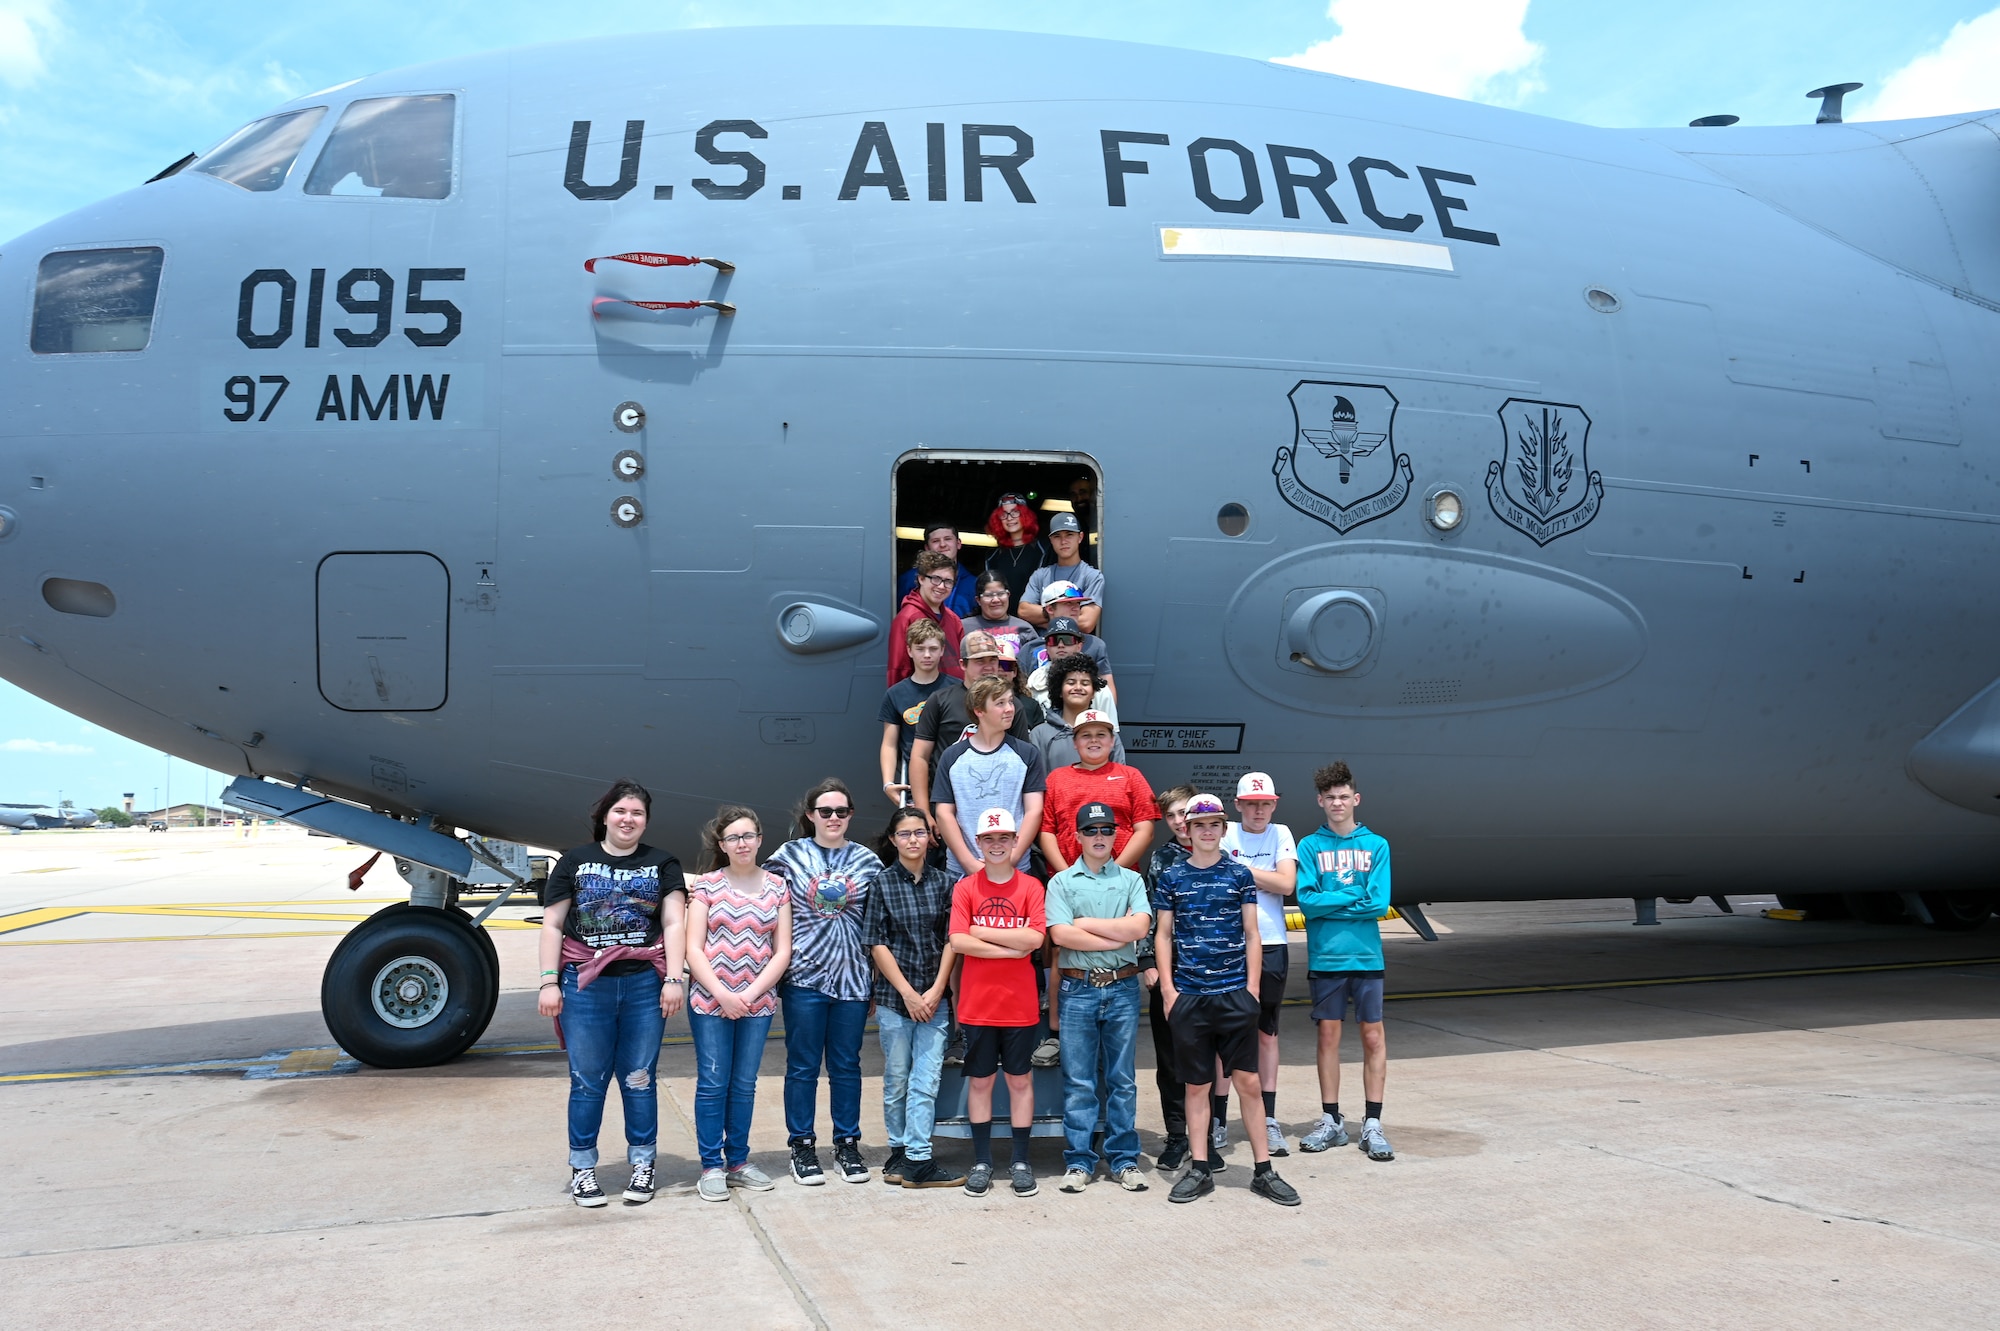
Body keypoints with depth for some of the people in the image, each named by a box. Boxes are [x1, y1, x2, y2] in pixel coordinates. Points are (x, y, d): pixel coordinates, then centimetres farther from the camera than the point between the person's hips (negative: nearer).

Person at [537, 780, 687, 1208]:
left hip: (644, 984, 0)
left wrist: (673, 979, -7)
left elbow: (674, 923, 2)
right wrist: (549, 982, -1)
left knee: (639, 1078, 5)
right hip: (585, 985, 0)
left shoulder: (662, 864, 10)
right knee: (587, 1080, 3)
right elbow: (552, 926, 7)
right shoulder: (574, 862, 8)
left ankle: (642, 1165, 16)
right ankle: (582, 1168, 15)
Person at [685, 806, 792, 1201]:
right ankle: (711, 1167, 9)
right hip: (710, 1001, -2)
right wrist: (723, 995, -13)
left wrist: (750, 994, -8)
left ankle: (738, 1161, 21)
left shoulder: (777, 887, 5)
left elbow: (782, 951, 3)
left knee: (744, 1084, 10)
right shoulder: (707, 886, 0)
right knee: (713, 1083, 0)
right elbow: (694, 949, -4)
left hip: (758, 1003, 2)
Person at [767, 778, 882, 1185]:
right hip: (804, 976, -1)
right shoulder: (790, 855, 2)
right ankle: (802, 1147, 17)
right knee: (803, 1066, 5)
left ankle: (847, 1145, 20)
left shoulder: (867, 861, 5)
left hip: (852, 978, 1)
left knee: (846, 1064, 9)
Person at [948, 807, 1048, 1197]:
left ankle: (1020, 1161, 18)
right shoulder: (966, 887, -1)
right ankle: (982, 1161, 19)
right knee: (980, 1080, 8)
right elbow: (958, 941, -11)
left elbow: (1035, 938, -14)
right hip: (977, 1002, 0)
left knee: (1020, 1079, 8)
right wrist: (1010, 948, -13)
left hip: (1019, 1003, 0)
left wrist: (982, 931, -12)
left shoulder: (1031, 886, -1)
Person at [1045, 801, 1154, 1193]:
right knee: (1078, 1081, 3)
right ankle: (1079, 1162, 10)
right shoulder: (1061, 882, 4)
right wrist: (1118, 938, -8)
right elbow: (1061, 935, -10)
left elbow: (1140, 926, -8)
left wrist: (1087, 923, -7)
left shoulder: (1131, 880, 8)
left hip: (1123, 988, 1)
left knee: (1122, 1080, 7)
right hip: (1078, 988, -1)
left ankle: (1124, 1160, 14)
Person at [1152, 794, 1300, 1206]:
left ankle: (1264, 1170, 10)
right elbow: (1163, 935, 7)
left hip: (1235, 993, 0)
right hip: (1188, 996, 0)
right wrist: (1167, 988, 0)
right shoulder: (1171, 877, 5)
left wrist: (1252, 985, -1)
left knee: (1248, 1081, 1)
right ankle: (1201, 1169, 15)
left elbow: (1251, 932, 7)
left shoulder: (1239, 874, 5)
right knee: (1197, 1084, 6)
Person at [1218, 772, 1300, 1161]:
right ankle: (1219, 1117, 8)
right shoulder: (1226, 835, 3)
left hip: (1271, 944, 2)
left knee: (1267, 1033, 8)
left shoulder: (1280, 834, 8)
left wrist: (1239, 869, -6)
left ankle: (1268, 1119, 15)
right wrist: (1263, 877, -9)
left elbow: (1286, 883, -5)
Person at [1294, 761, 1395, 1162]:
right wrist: (1355, 895, -9)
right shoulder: (1310, 847, 2)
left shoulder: (1376, 846, 3)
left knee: (1373, 1036, 2)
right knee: (1328, 1035, 6)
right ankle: (1331, 1122, 16)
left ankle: (1373, 1125, 10)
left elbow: (1380, 903, -6)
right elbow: (1307, 901, -8)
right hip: (1324, 957, 0)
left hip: (1366, 955, 0)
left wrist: (1330, 903, -8)